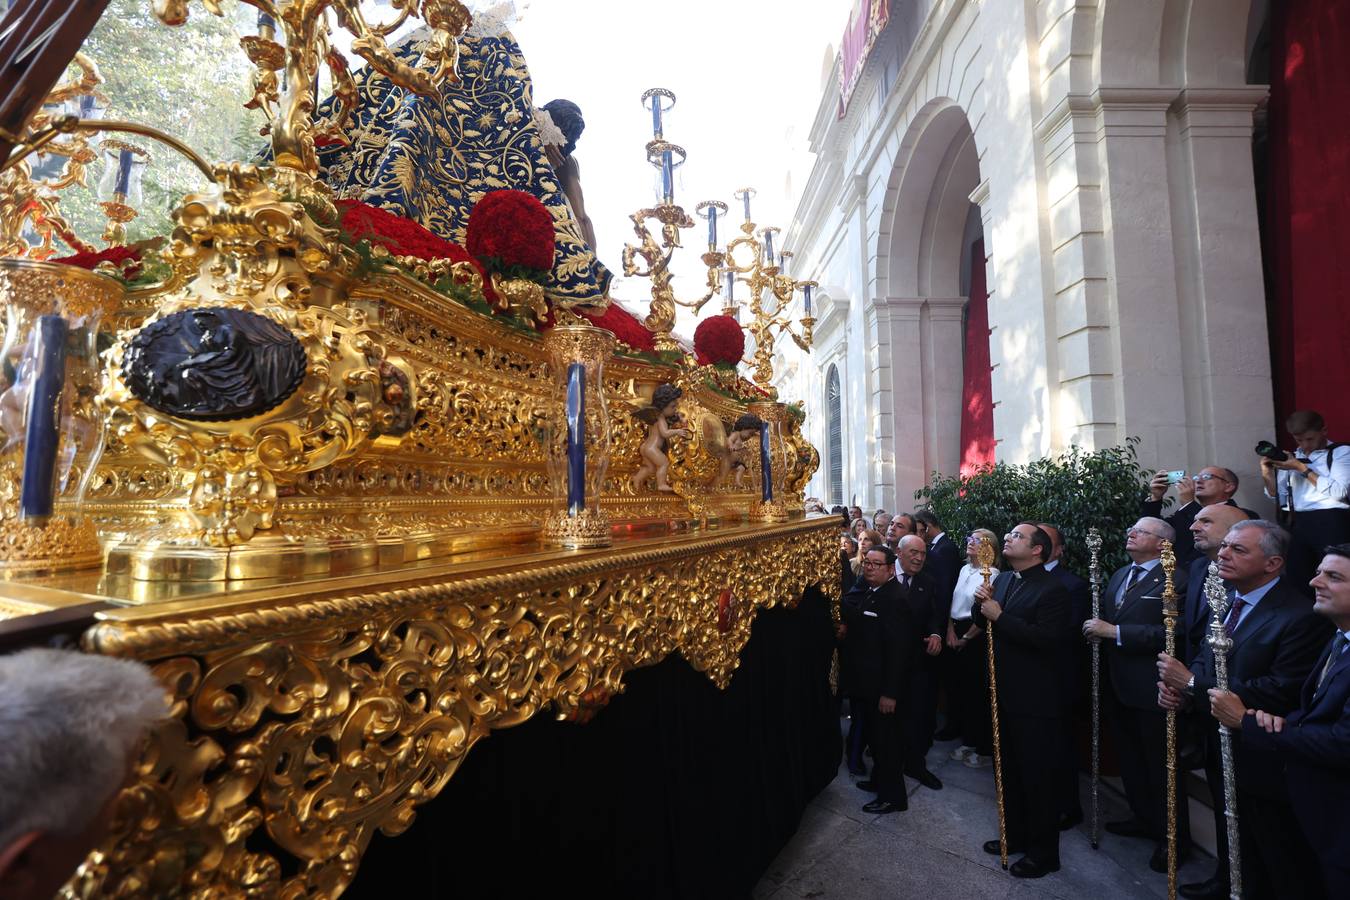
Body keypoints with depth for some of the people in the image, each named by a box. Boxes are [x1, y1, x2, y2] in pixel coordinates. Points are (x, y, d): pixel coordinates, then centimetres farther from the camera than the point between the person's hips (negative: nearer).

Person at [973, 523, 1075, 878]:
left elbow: (1047, 638, -27)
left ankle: (1043, 852, 24)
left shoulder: (1051, 588, -17)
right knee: (1010, 770, 21)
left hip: (1035, 699, -8)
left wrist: (1000, 616, -25)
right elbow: (985, 623, 11)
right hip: (1004, 692, 8)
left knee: (1038, 776, 8)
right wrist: (984, 604, -8)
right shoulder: (1002, 580, 8)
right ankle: (1015, 833, 38)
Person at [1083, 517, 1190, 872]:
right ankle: (1143, 818, 38)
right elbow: (1105, 619, 19)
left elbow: (1169, 632, -25)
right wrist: (1095, 628, -2)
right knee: (1129, 759, 21)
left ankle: (1174, 837, 24)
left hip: (1150, 690, -8)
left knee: (1160, 766, 7)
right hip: (1117, 686, 8)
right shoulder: (1120, 574, 13)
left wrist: (1114, 631, -24)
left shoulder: (1174, 580, -14)